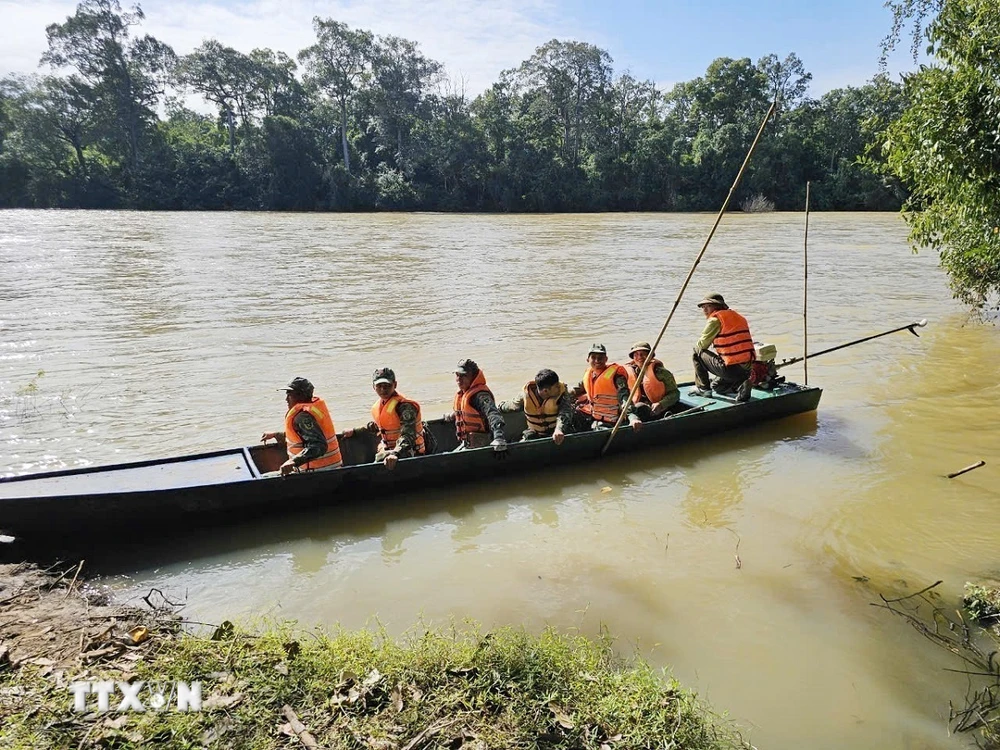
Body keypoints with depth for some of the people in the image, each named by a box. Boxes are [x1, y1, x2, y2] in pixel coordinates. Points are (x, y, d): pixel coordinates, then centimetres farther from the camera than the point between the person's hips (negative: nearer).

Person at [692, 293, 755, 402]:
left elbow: (701, 345, -1)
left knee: (698, 353, 10)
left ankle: (703, 388, 13)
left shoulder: (715, 319, -7)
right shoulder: (739, 317, 17)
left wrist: (697, 348, 21)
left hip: (731, 369, -8)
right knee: (718, 386, 32)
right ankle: (741, 385, 5)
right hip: (747, 369, 9)